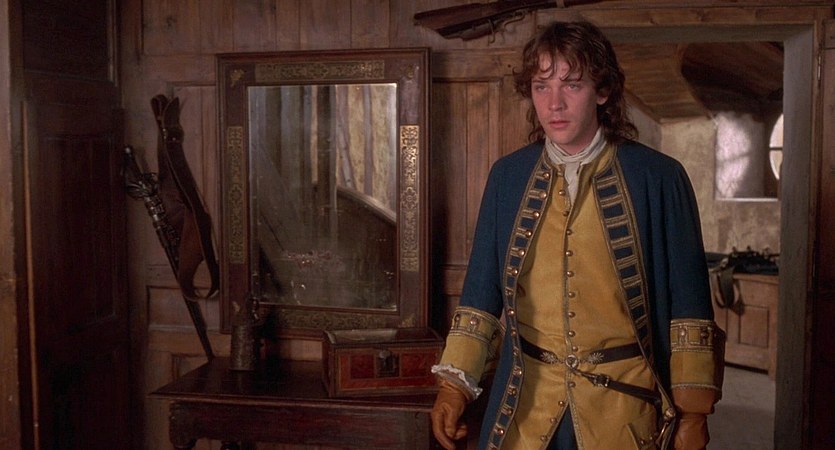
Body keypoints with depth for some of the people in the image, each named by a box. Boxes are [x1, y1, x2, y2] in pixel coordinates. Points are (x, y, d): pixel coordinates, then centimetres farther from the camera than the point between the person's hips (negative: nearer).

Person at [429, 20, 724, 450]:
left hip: (624, 403, -2)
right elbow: (482, 288, 5)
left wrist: (693, 413, -5)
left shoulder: (658, 177, -7)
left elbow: (687, 302, -5)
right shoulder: (507, 176, 1)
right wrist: (454, 383, 0)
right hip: (527, 402, 2)